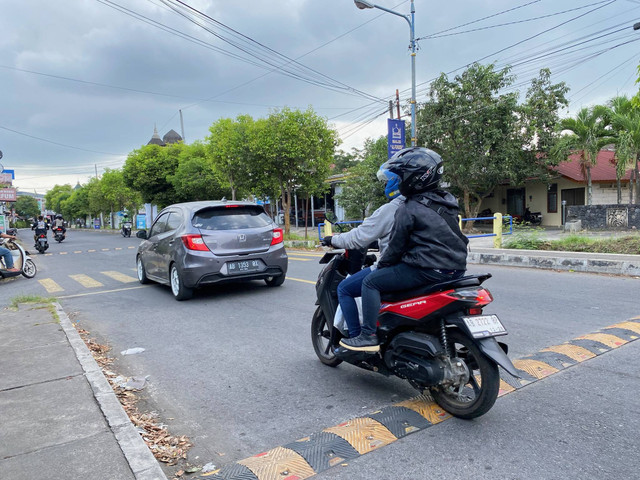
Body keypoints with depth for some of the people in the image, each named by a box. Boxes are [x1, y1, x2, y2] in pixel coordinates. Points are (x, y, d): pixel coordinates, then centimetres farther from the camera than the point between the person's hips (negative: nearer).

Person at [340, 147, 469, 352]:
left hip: (428, 270, -9)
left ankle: (369, 336, -5)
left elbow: (397, 245, -8)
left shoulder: (408, 209, -12)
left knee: (370, 282, -2)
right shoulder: (447, 201, 13)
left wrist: (381, 265, 9)